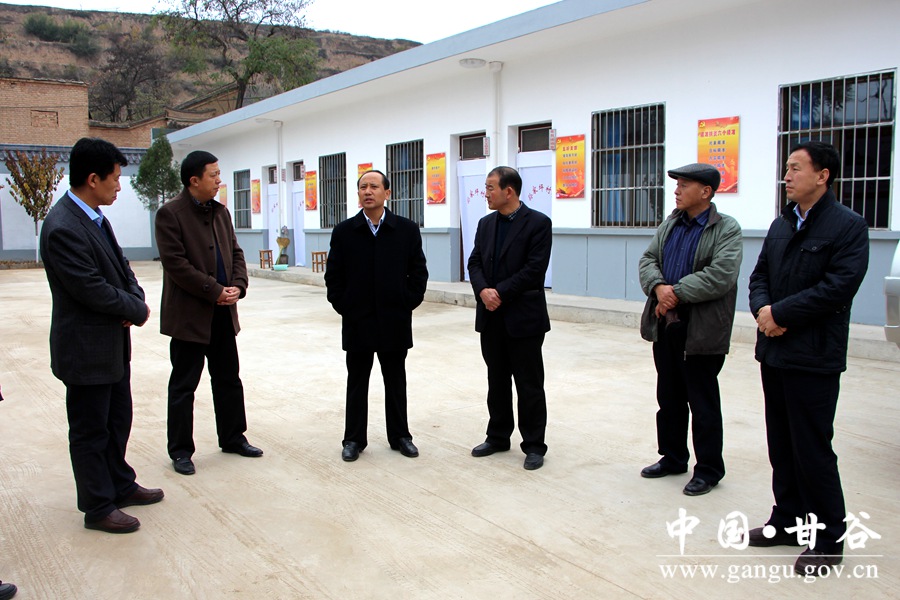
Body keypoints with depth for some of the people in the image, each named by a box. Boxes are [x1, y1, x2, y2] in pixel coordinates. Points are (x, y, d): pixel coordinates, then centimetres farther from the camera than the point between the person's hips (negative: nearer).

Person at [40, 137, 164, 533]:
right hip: (86, 350, -9)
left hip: (114, 343, 9)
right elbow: (93, 290, -25)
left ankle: (121, 486, 38)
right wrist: (137, 311, -11)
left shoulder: (94, 216, 5)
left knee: (118, 421, 21)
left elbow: (120, 266, 12)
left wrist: (135, 300, -7)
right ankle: (98, 508, 21)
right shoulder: (62, 228, -24)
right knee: (90, 432, 7)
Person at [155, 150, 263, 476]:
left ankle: (233, 437, 30)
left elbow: (236, 253, 12)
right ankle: (180, 451, 16)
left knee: (229, 379, 15)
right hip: (189, 314, -7)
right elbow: (176, 263, -18)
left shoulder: (220, 212, 10)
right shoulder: (170, 213, -11)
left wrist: (238, 286, -6)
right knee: (183, 386, 5)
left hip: (223, 313, 7)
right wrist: (215, 291, -17)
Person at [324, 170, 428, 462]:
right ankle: (354, 439, 21)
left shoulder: (407, 230, 0)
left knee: (395, 382, 11)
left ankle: (399, 436, 25)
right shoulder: (344, 231, 0)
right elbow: (333, 275, 3)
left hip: (395, 321, 0)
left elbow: (418, 272, 2)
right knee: (357, 382, 10)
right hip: (357, 321, 0)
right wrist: (342, 306, -3)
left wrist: (409, 303, -4)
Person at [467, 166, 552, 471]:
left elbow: (534, 269, -16)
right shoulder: (486, 223, 11)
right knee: (497, 381, 15)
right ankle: (498, 437, 27)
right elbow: (475, 262, 6)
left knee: (529, 385, 3)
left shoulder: (538, 223, -9)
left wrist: (500, 293, -17)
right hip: (491, 317, 6)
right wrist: (483, 291, -13)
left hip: (523, 317, -6)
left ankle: (534, 445, 13)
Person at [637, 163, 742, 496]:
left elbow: (721, 275, -21)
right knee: (669, 399, 17)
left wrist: (676, 293, -20)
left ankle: (709, 469, 19)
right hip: (665, 325, 7)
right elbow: (648, 260, 6)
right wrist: (658, 287, -14)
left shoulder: (727, 229, -9)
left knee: (703, 404, 5)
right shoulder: (670, 224, 11)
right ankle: (672, 458, 32)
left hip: (702, 330, -6)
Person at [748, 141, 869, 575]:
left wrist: (781, 313, -16)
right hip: (774, 351, 7)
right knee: (781, 445, 15)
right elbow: (760, 274, 14)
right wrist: (762, 309, -7)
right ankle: (789, 520, 29)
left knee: (813, 450, 0)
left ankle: (828, 538, 14)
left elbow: (839, 286, -19)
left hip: (814, 358, -7)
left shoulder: (848, 225, -9)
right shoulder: (782, 224, 13)